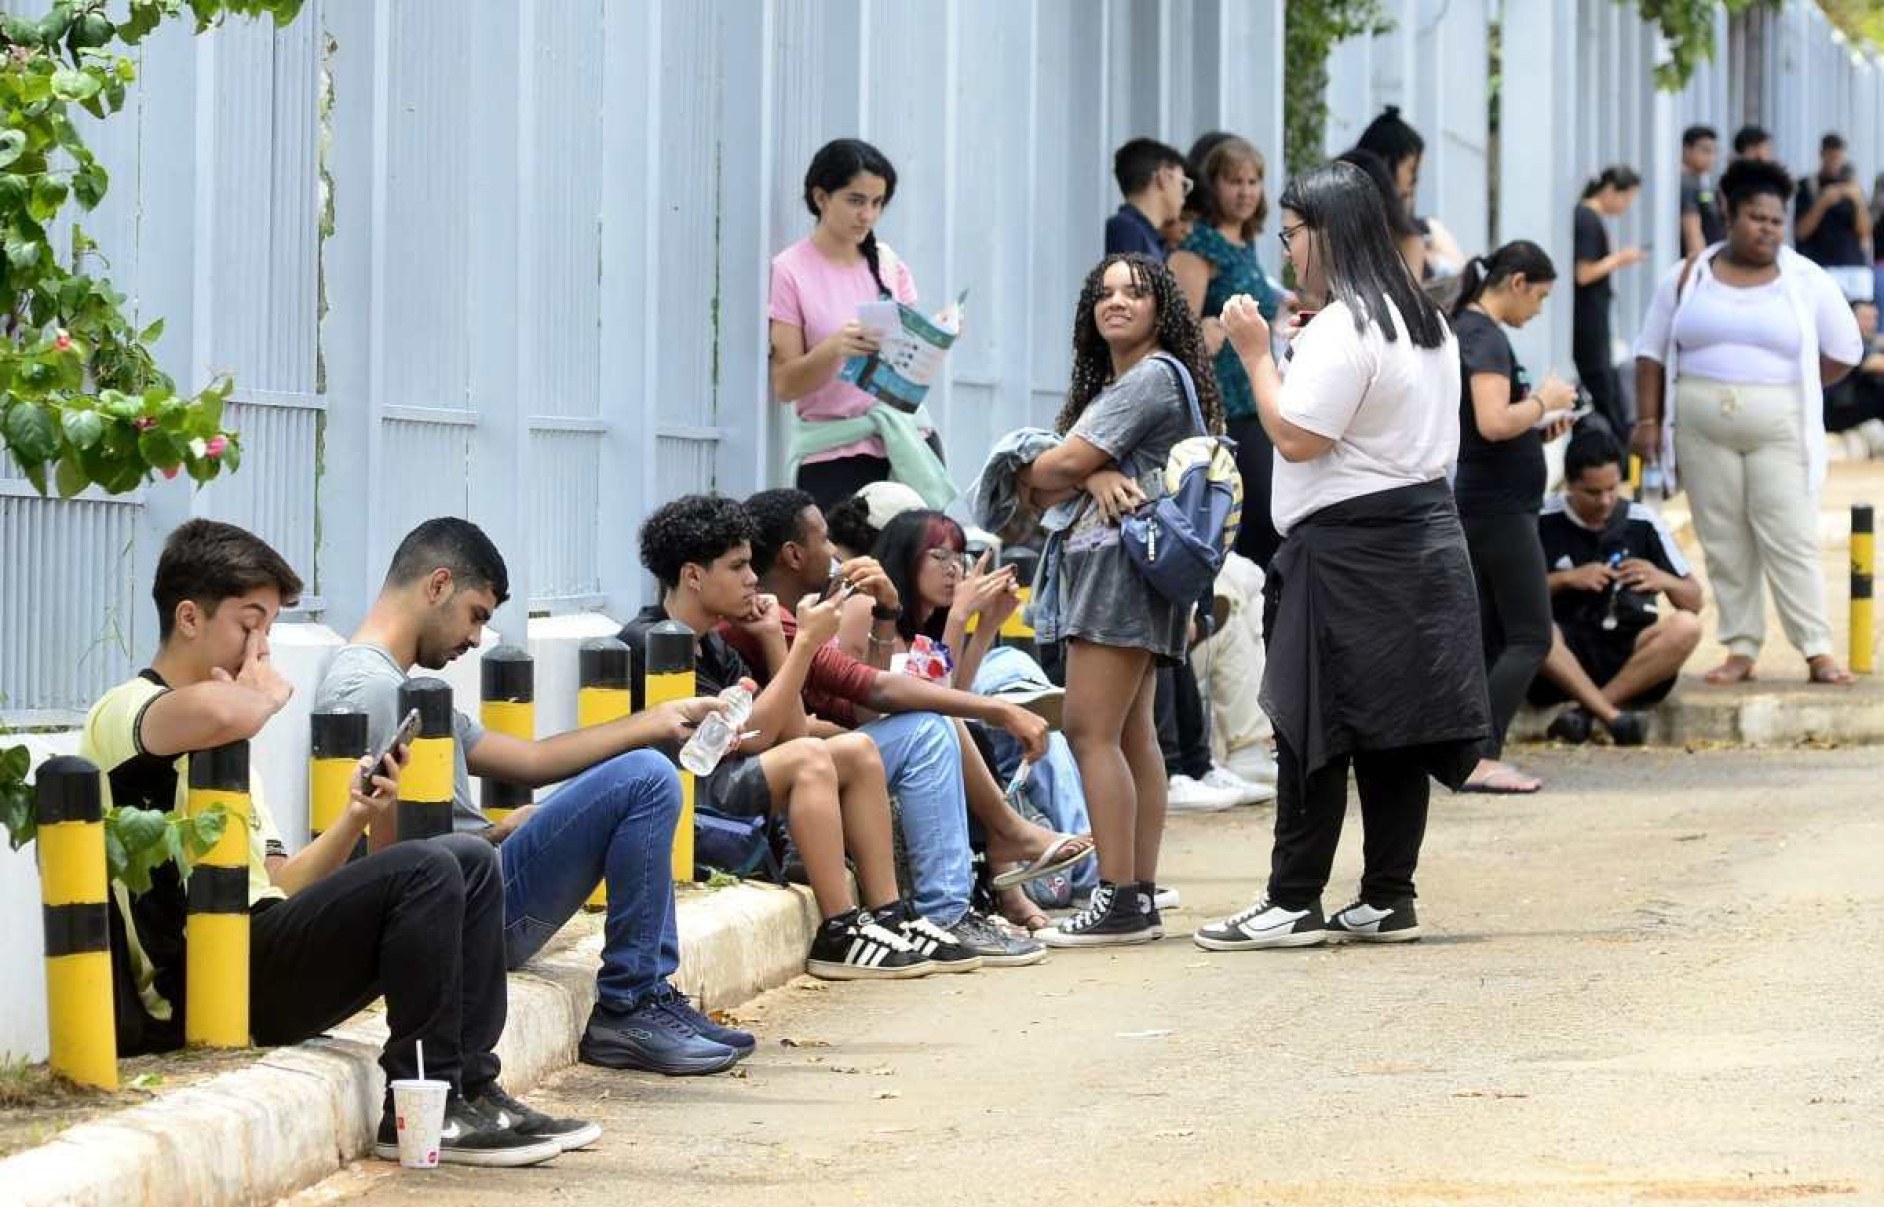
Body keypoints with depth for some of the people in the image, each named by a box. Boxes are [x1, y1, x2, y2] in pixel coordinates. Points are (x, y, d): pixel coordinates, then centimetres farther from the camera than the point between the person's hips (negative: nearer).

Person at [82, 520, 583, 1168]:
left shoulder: (221, 747, 27)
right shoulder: (127, 712, -6)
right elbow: (222, 714, -32)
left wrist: (356, 818, 3)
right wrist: (264, 693, -9)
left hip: (262, 956, 10)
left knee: (472, 860, 7)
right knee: (425, 871, -22)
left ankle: (470, 1089, -1)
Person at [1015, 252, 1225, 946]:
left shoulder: (1152, 376, -9)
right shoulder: (1112, 381, 24)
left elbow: (1062, 466, -12)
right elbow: (1080, 466, 9)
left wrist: (1026, 482, 8)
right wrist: (1096, 476, -14)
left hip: (1123, 559, -11)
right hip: (1103, 564, 11)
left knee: (1091, 730, -15)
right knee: (1131, 733, 9)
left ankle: (1119, 901, -18)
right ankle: (1141, 898, 9)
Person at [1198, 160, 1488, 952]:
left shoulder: (1340, 329, -16)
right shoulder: (1426, 321, 15)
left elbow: (1295, 438, -20)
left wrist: (1256, 353, -11)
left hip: (1346, 548, -9)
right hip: (1424, 529, 9)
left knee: (1312, 727, -5)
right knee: (1398, 728, 7)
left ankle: (1293, 903, -4)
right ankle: (1387, 900, 8)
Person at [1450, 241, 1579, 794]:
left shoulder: (1464, 328, 15)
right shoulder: (1486, 336, -15)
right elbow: (1494, 422, -27)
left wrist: (1538, 426, 12)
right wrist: (1544, 401, -11)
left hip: (1480, 504, 10)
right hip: (1500, 507, -10)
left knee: (1491, 638, 11)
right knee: (1531, 638, -9)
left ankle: (1475, 758, 10)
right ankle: (1481, 759, -16)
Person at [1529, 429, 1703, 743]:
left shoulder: (1642, 522, 5)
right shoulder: (1544, 523, 2)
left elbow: (1694, 602, 9)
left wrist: (1663, 580, -12)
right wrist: (1565, 579, -11)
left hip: (1629, 656, 2)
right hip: (1565, 656, -2)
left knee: (1685, 627, -27)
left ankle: (1584, 711, -30)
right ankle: (1611, 715, -39)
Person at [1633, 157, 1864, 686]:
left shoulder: (1807, 281, 2)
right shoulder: (1688, 278, 6)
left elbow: (1845, 351, 10)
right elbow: (1653, 353, 9)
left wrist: (1796, 388, 8)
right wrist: (1649, 419, 2)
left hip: (1779, 432, -2)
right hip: (1704, 431, 2)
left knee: (1791, 542, -6)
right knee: (1725, 544, 4)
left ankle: (1818, 651, -4)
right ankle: (1741, 650, 9)